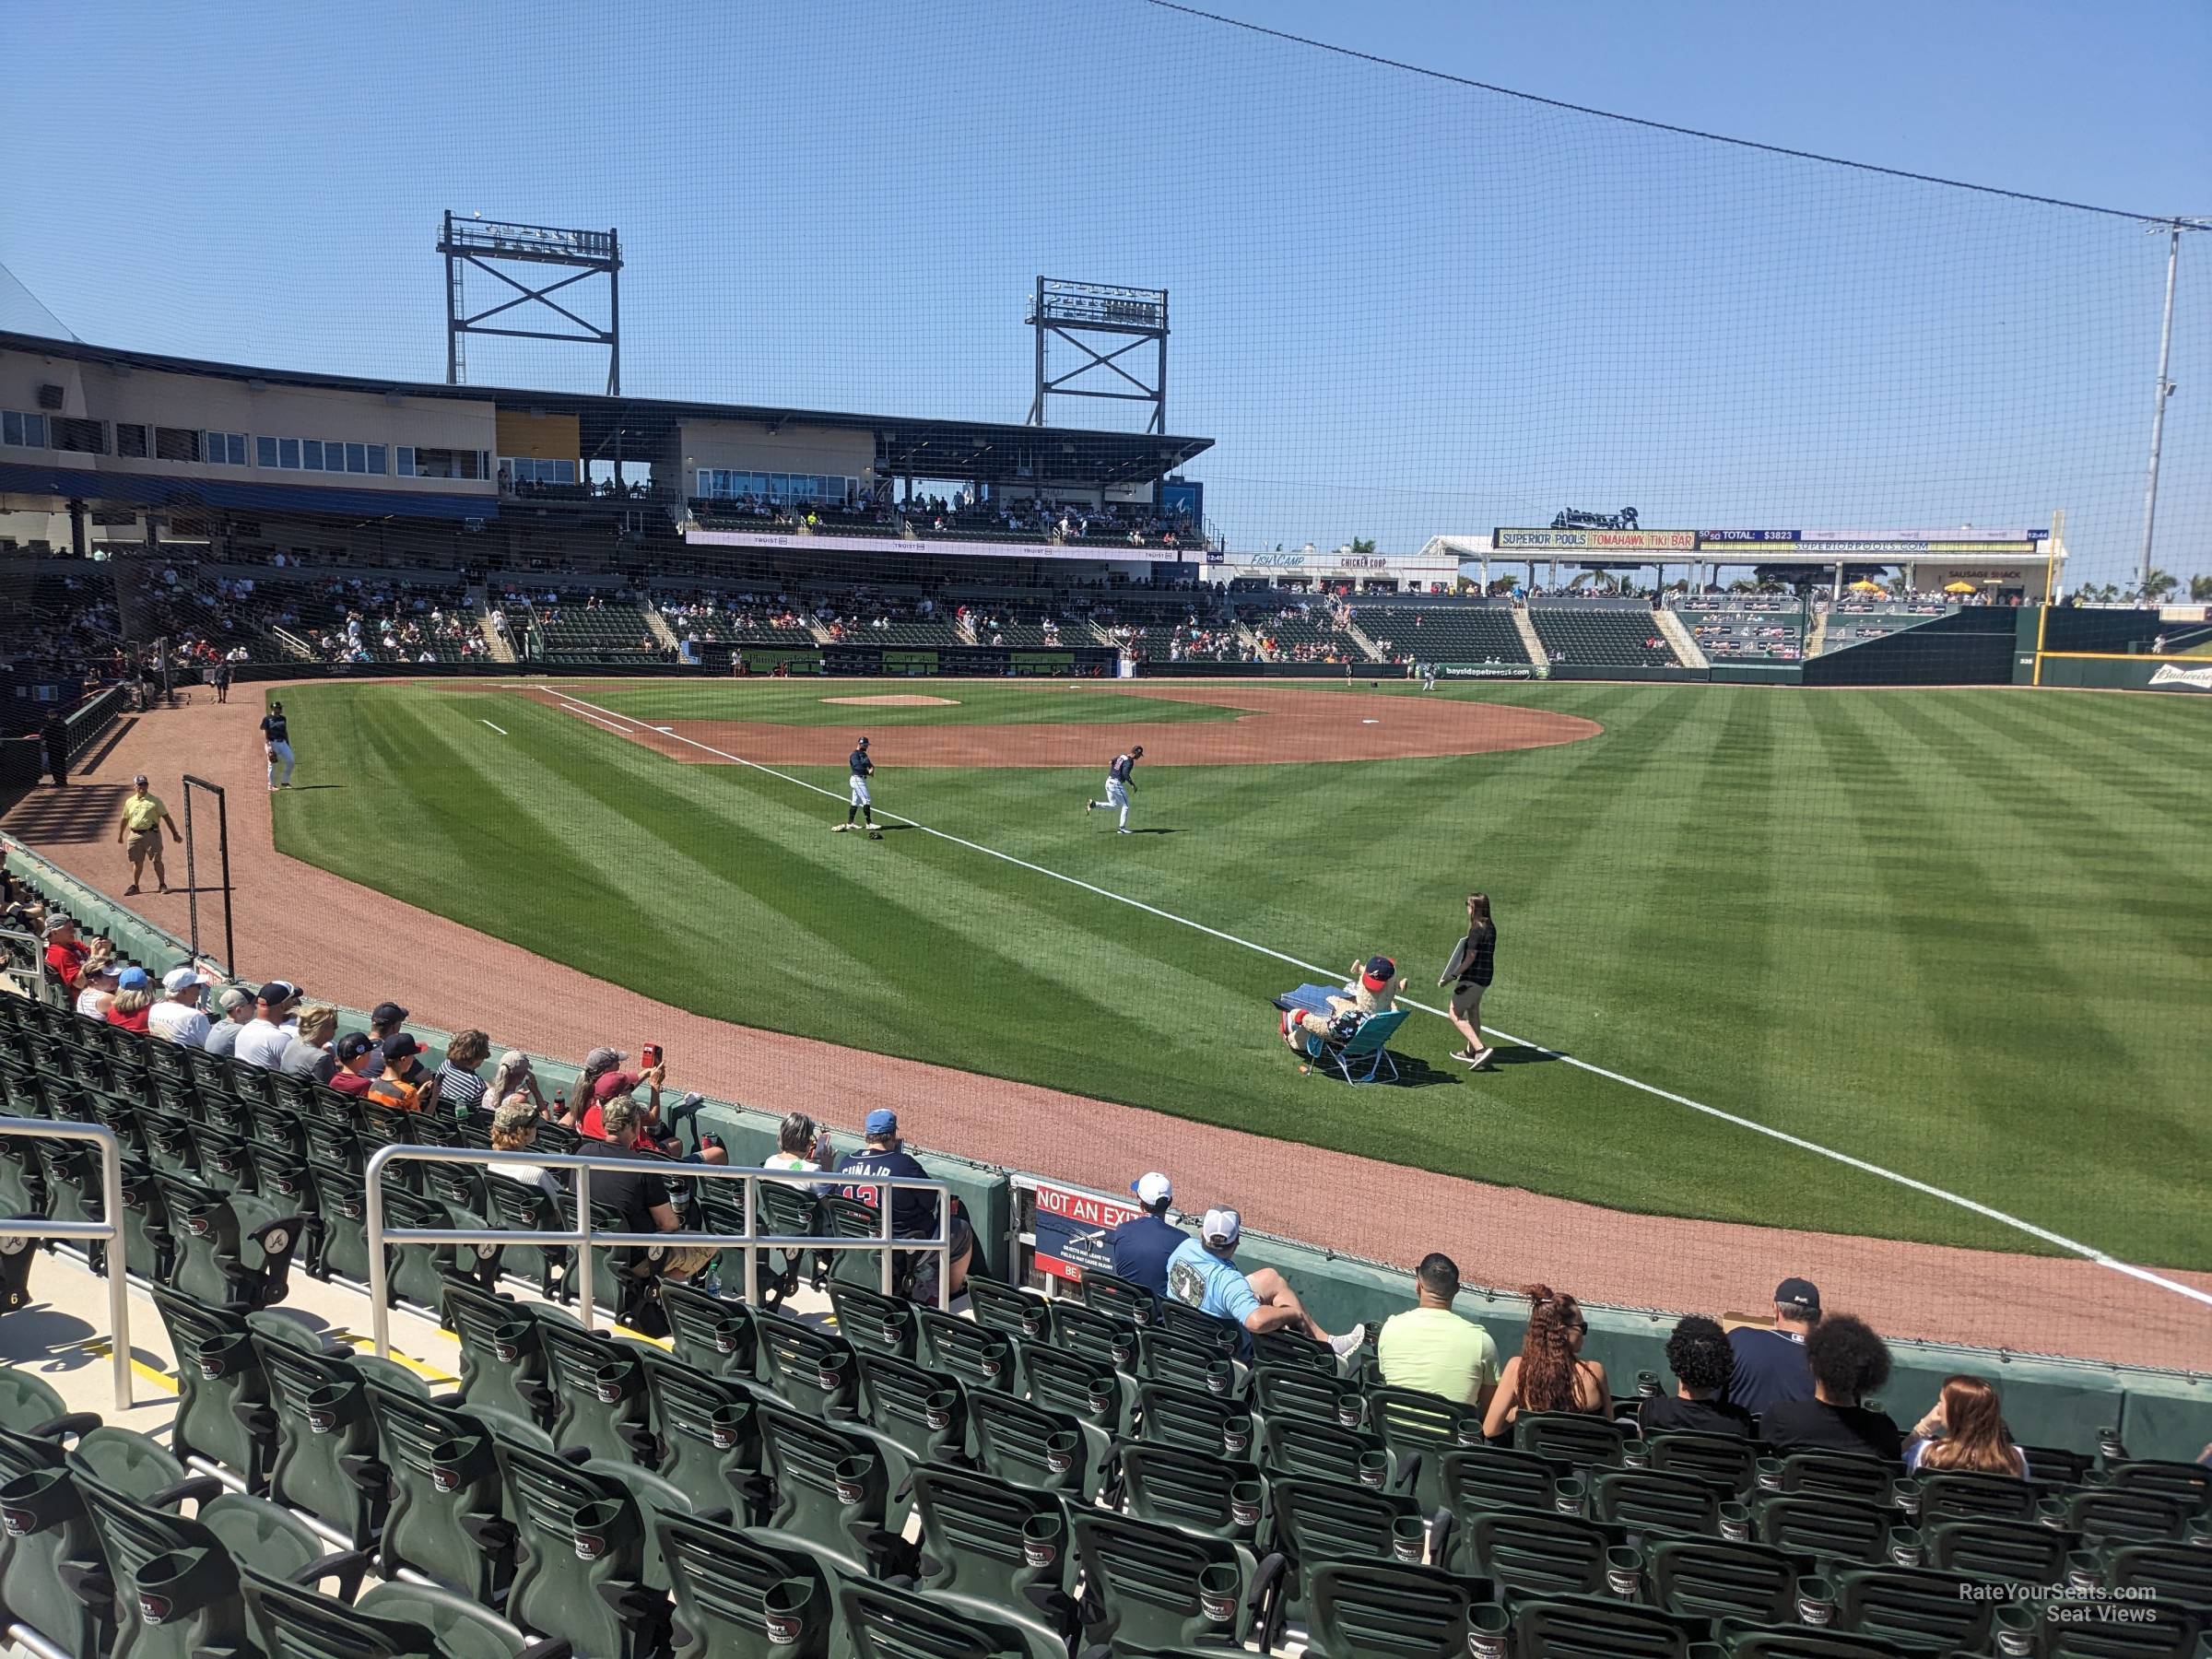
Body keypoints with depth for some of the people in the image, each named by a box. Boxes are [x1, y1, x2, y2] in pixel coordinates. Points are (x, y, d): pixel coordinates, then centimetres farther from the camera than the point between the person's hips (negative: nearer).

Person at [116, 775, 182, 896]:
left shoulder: (154, 800, 2)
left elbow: (166, 817, 2)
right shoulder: (130, 801, 12)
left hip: (151, 833, -3)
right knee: (137, 862, 7)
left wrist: (175, 834, -2)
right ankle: (134, 886, 16)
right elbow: (124, 819, 24)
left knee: (157, 860, -4)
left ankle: (162, 885, 4)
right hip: (135, 835, 3)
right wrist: (120, 835, 28)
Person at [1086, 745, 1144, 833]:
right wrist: (1132, 784, -24)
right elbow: (1125, 773, -27)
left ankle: (1093, 804, 3)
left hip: (1109, 782, 8)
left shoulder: (1122, 756, 12)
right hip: (1117, 784, -8)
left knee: (1113, 804, 21)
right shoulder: (1129, 761, -14)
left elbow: (1110, 762, 21)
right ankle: (1122, 828, 4)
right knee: (1125, 806, 4)